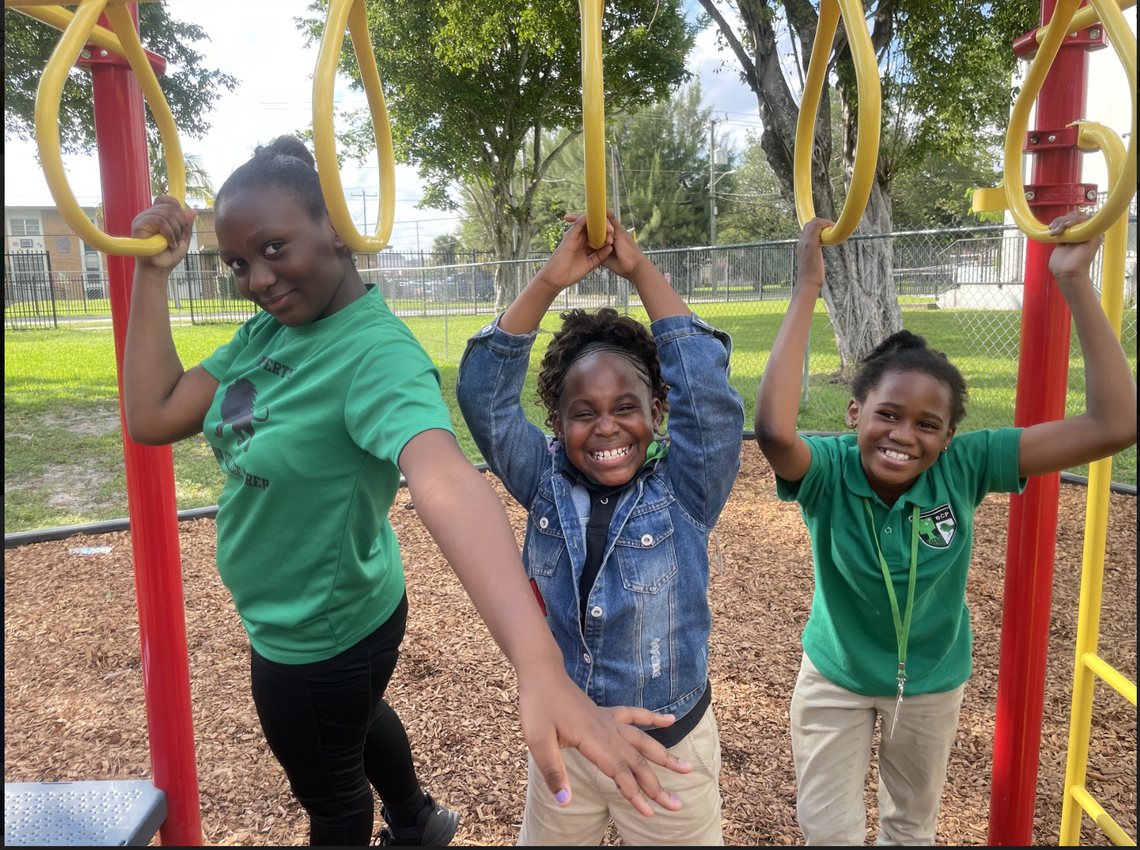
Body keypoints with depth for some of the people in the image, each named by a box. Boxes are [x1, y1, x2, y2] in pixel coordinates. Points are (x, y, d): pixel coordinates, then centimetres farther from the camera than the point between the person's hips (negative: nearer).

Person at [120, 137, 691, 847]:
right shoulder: (268, 330, -8)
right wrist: (154, 275, -15)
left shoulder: (375, 351, -33)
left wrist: (541, 673, -64)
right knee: (354, 719, 35)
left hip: (317, 639, -8)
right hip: (289, 620, 9)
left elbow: (446, 482, -51)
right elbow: (154, 418, -8)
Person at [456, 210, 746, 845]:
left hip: (669, 747, -2)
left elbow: (705, 389, -28)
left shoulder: (683, 493, -15)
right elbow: (483, 394, -19)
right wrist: (549, 281, -26)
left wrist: (640, 268, -23)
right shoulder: (547, 485, -10)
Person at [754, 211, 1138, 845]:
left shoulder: (963, 467, -26)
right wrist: (808, 288, -51)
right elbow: (774, 430, -56)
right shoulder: (829, 472, -31)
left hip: (932, 682, 2)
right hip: (835, 677, -2)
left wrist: (1075, 282, -35)